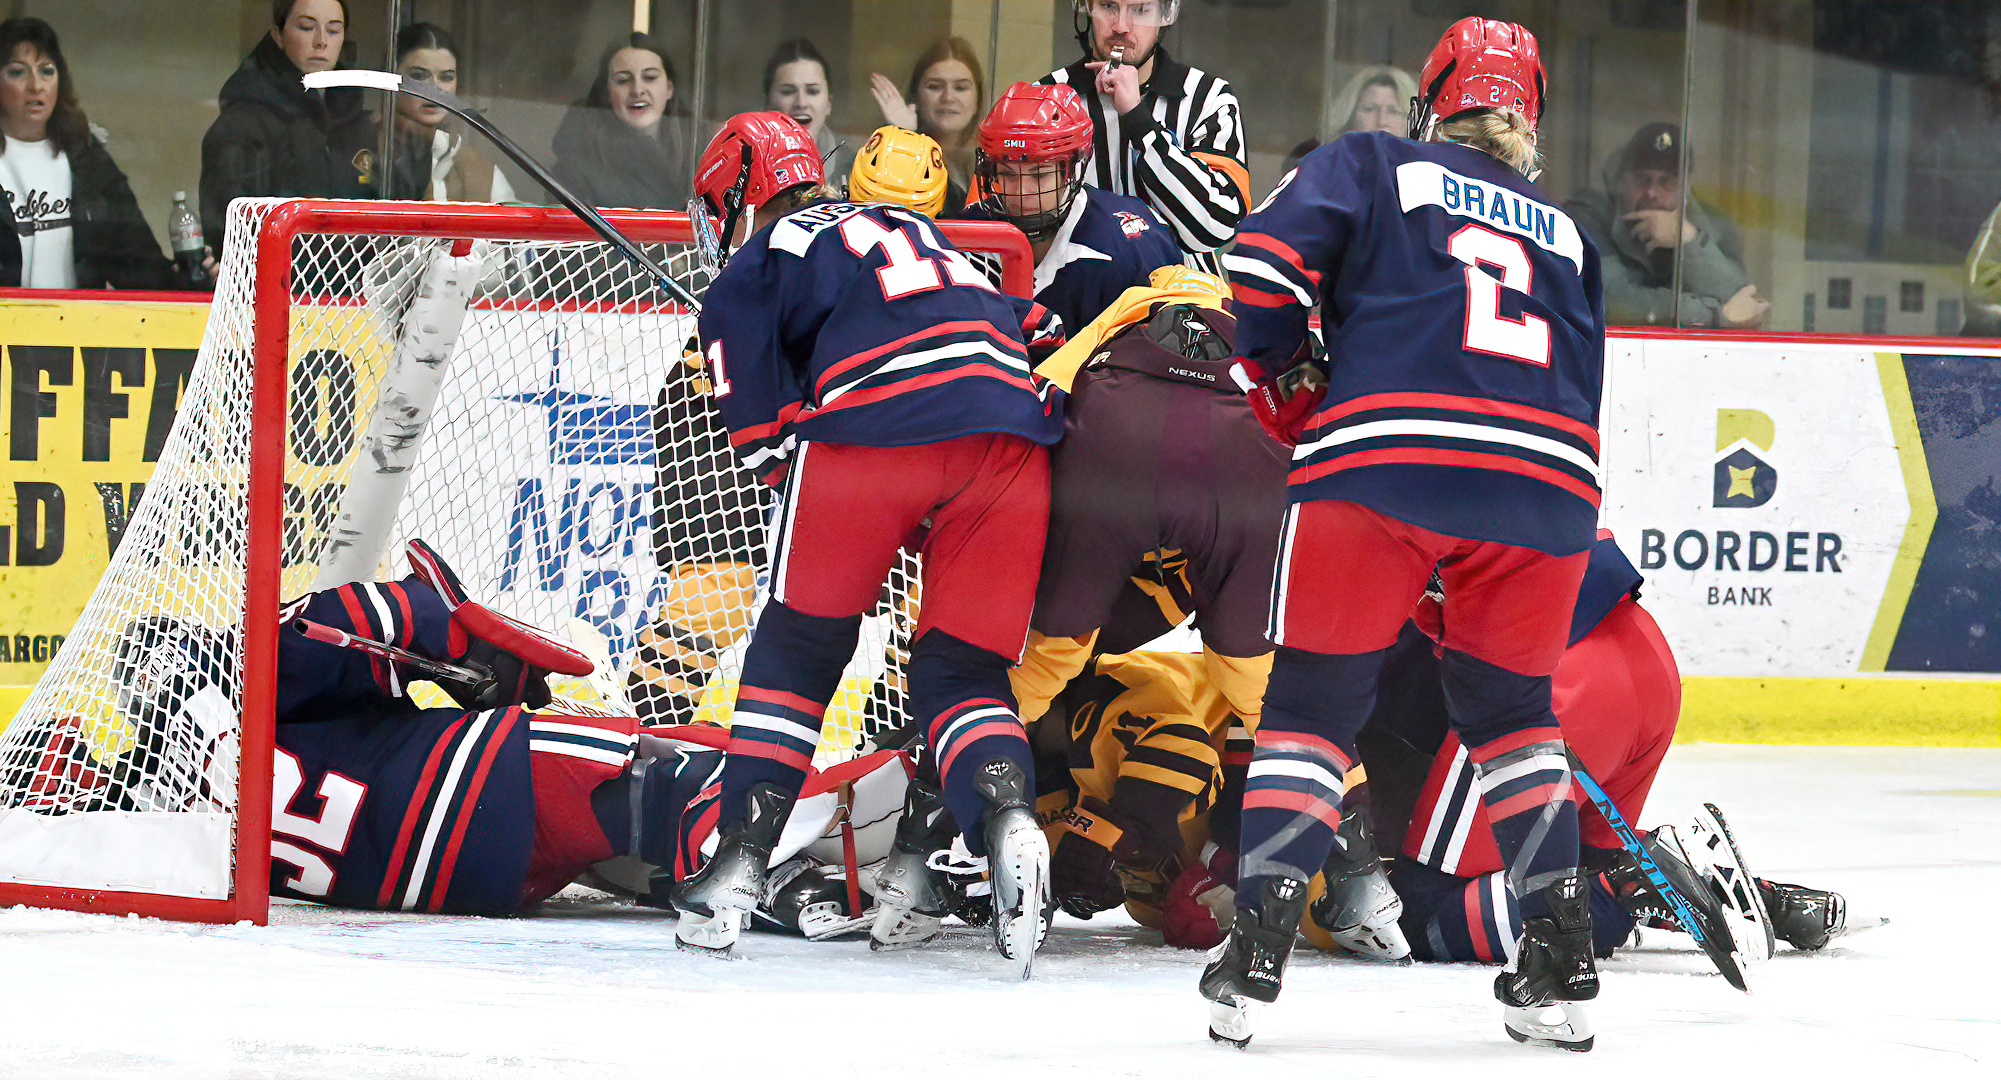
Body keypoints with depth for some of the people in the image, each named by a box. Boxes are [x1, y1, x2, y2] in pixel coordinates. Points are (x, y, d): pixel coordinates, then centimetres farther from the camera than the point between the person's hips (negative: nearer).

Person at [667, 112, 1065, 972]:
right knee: (962, 668, 13)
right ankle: (1006, 819, -16)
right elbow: (1031, 327, 32)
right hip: (1014, 432, 4)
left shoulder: (755, 268, 20)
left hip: (873, 429, -4)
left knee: (798, 649, 15)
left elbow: (765, 439, 10)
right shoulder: (915, 231, 38)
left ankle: (740, 863, 8)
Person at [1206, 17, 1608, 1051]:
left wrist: (1283, 384, 17)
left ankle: (1256, 946, -5)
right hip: (1548, 483, 3)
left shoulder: (1373, 164, 18)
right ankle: (1559, 968, 13)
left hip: (1382, 460, -3)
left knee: (1314, 700, 7)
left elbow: (1266, 256, 2)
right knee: (1508, 705, 21)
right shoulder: (1566, 235, 31)